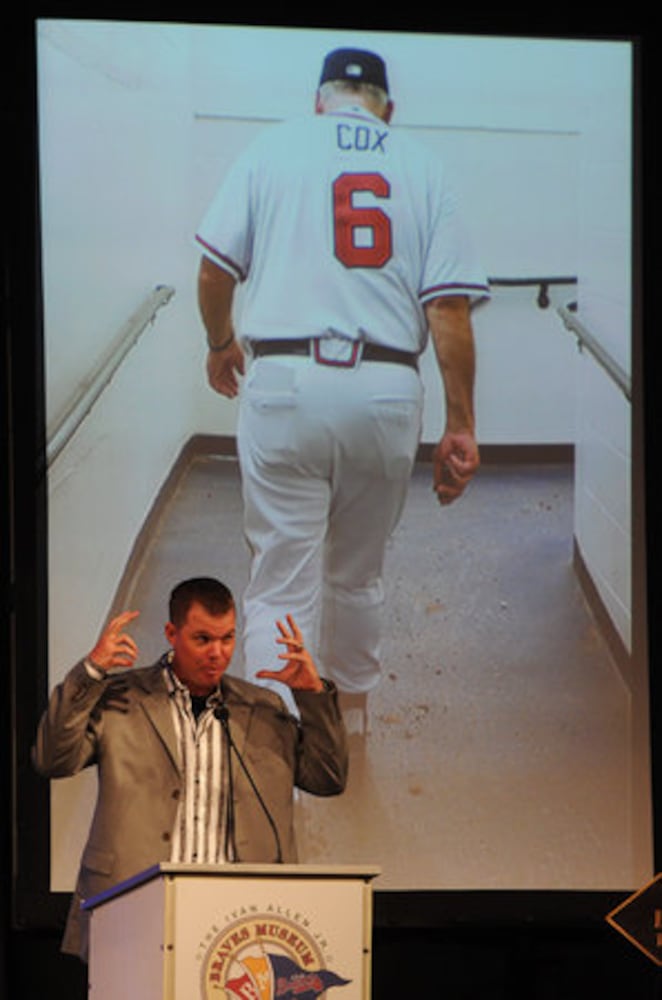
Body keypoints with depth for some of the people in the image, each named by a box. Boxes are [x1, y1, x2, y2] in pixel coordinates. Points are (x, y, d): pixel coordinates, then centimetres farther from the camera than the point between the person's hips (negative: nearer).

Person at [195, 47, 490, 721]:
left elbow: (215, 268, 3)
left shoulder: (274, 146, 6)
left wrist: (220, 344, 23)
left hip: (284, 384, -2)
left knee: (281, 588, -1)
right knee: (358, 576, 21)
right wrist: (460, 428, 3)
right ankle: (351, 711, 38)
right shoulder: (422, 167, 9)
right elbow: (450, 310, 1)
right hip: (387, 392, 2)